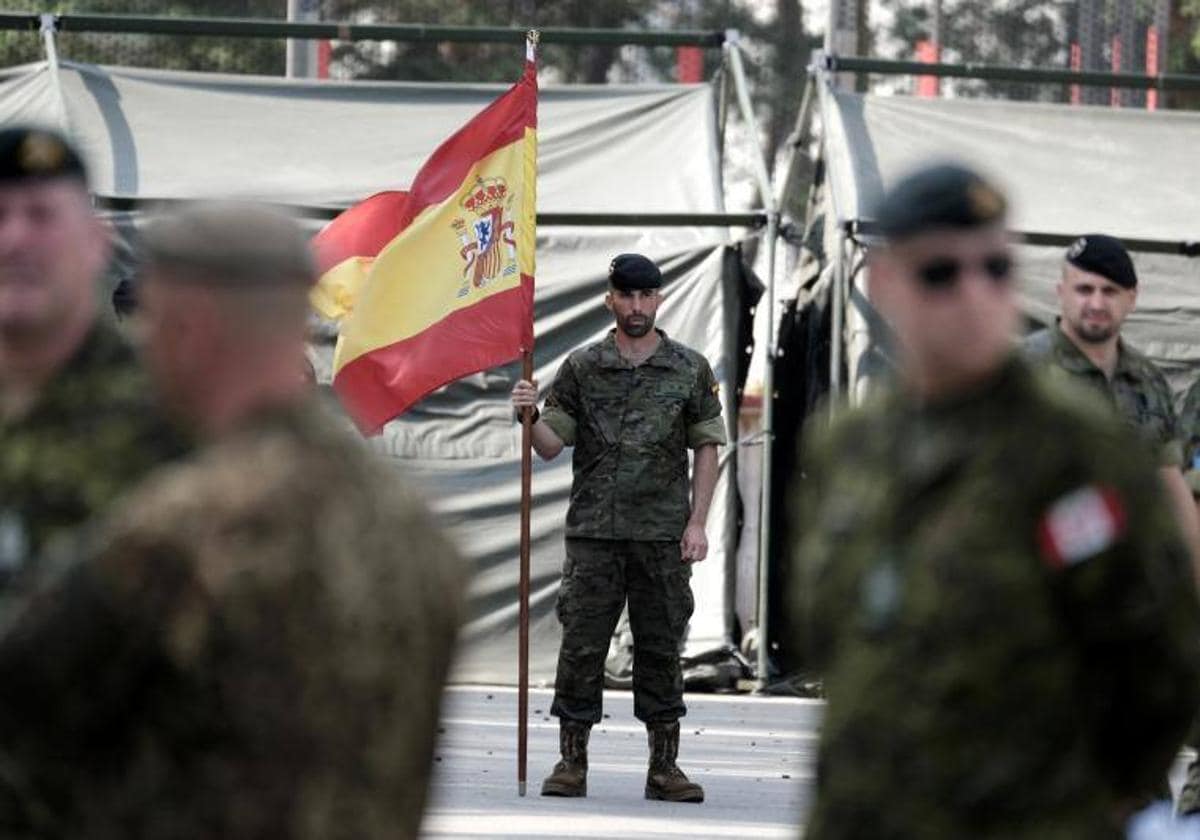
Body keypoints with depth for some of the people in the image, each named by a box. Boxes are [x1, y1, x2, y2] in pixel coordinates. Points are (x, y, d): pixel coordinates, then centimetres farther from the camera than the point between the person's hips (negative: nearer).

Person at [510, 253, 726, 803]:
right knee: (581, 646, -2)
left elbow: (706, 449, 7)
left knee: (661, 648, 3)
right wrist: (529, 416, -17)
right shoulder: (581, 369, 7)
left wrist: (697, 523, -1)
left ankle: (664, 766, 9)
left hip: (663, 534, 0)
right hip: (593, 531, 0)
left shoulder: (690, 370, 7)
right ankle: (572, 762, 4)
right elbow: (551, 444, 5)